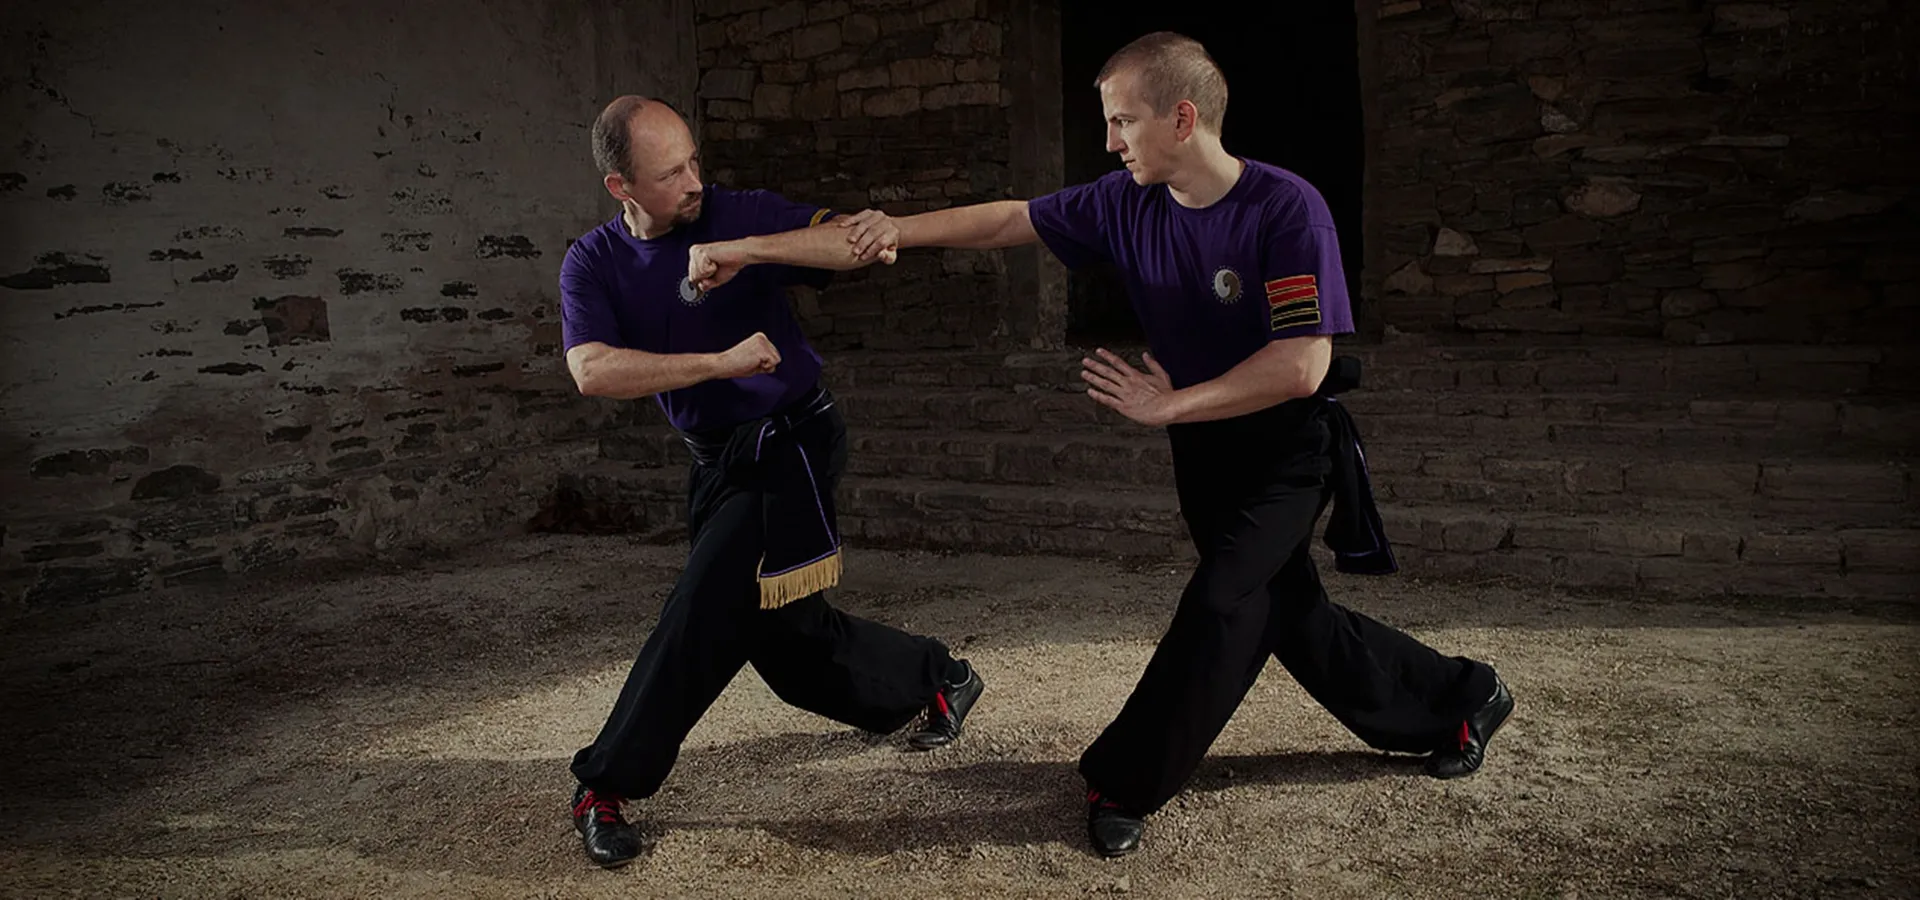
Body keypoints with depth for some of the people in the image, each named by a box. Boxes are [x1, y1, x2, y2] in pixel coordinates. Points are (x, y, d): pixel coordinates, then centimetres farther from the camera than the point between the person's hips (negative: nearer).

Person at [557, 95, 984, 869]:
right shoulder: (593, 265, -2)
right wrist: (722, 362, -27)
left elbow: (843, 241, -24)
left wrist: (753, 248, -44)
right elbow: (591, 371, -19)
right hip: (716, 462, 6)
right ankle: (938, 679, 34)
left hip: (789, 446, -6)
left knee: (703, 615, -13)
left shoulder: (739, 215, -11)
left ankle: (608, 783, 4)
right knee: (784, 635, 13)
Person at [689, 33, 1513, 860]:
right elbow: (1006, 220, -3)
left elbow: (1301, 366, -30)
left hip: (1286, 449, -6)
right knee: (1287, 613, 14)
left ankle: (1124, 784, 3)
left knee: (1221, 605, -15)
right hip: (1200, 450, 6)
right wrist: (901, 228, -15)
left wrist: (1167, 404, -28)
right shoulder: (1126, 203, -8)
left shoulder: (1287, 209, -26)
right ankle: (1459, 699, 36)